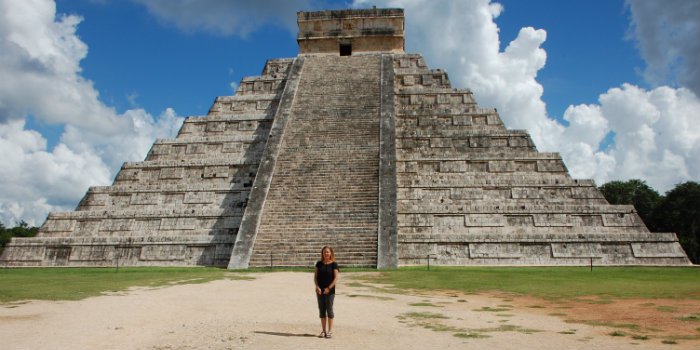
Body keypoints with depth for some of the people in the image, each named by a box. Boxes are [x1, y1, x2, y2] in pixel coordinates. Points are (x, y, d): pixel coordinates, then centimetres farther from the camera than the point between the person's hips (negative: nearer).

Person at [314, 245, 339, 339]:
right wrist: (317, 287, -8)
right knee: (321, 310, 8)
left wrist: (329, 288, -14)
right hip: (320, 290, 4)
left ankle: (330, 331, 9)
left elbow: (336, 278, -8)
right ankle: (323, 330, 17)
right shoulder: (319, 264, 6)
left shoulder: (334, 264, -4)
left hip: (330, 290, -4)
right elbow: (315, 276, 6)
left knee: (329, 309, 1)